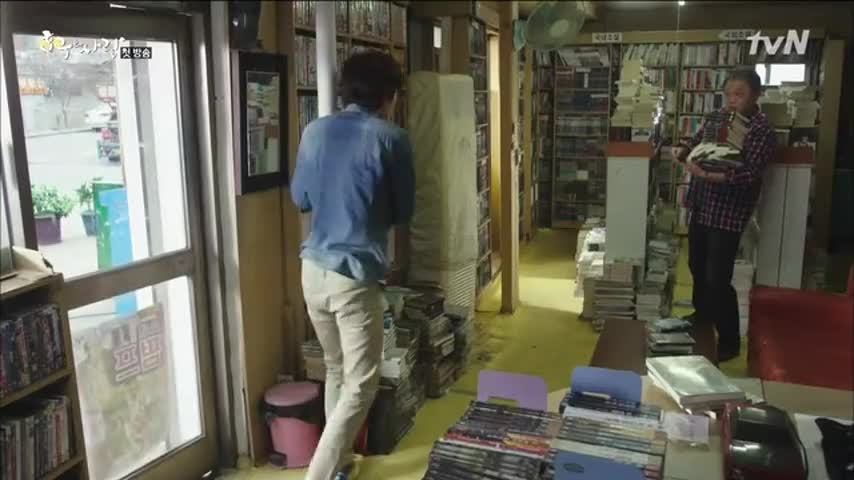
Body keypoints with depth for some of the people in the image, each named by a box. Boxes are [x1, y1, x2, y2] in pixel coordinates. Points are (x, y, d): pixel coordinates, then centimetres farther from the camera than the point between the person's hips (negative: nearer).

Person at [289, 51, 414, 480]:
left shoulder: (314, 132, 5)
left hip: (314, 269, 6)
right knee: (360, 385, 4)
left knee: (335, 371, 21)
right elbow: (404, 212, 1)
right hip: (356, 276, -6)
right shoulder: (391, 139, -8)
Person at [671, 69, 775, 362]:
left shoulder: (761, 130, -13)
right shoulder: (714, 118, 6)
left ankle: (729, 341, 11)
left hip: (728, 213, -7)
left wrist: (710, 176, -33)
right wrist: (682, 151, -7)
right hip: (700, 205, 7)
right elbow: (695, 144, 17)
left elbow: (750, 174, -21)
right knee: (697, 266, 22)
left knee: (718, 278, -5)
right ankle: (702, 315, 46)